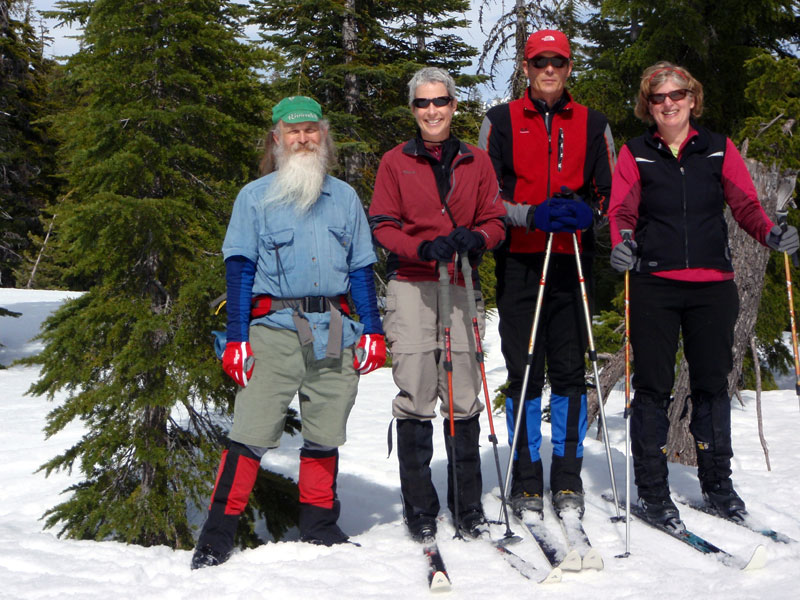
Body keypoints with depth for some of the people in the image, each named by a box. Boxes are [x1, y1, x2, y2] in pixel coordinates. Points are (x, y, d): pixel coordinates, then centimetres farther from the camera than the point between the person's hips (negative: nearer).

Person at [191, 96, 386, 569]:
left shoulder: (345, 198, 17)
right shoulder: (255, 197, 9)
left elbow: (361, 268, 17)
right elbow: (239, 268, 3)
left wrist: (372, 330, 8)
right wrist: (237, 336, -6)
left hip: (334, 333, 3)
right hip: (274, 330, -3)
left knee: (326, 435, 6)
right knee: (253, 432, -10)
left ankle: (319, 528, 20)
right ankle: (218, 536, -4)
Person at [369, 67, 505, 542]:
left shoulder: (477, 163, 15)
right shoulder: (395, 163, 10)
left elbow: (496, 221, 11)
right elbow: (382, 227, 4)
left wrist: (474, 239, -12)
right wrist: (424, 248, -15)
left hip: (461, 287, 1)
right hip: (411, 286, -1)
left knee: (465, 399, -1)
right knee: (416, 398, -5)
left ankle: (468, 504, 9)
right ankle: (420, 507, 3)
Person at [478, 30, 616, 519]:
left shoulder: (593, 124, 13)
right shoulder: (501, 122, 8)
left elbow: (610, 192, 14)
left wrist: (583, 211, -9)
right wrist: (532, 215, -14)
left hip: (573, 260, 1)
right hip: (519, 261, -1)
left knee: (571, 372, 2)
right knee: (525, 373, -1)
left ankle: (568, 479, 12)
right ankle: (526, 481, 8)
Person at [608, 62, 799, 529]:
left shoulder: (719, 150, 10)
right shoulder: (636, 154, 7)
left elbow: (746, 204, 6)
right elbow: (622, 212, 0)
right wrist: (622, 242, -21)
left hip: (712, 284, 2)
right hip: (654, 284, -1)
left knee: (712, 384, 8)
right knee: (653, 387, 0)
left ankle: (717, 481, 22)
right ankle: (653, 489, 8)